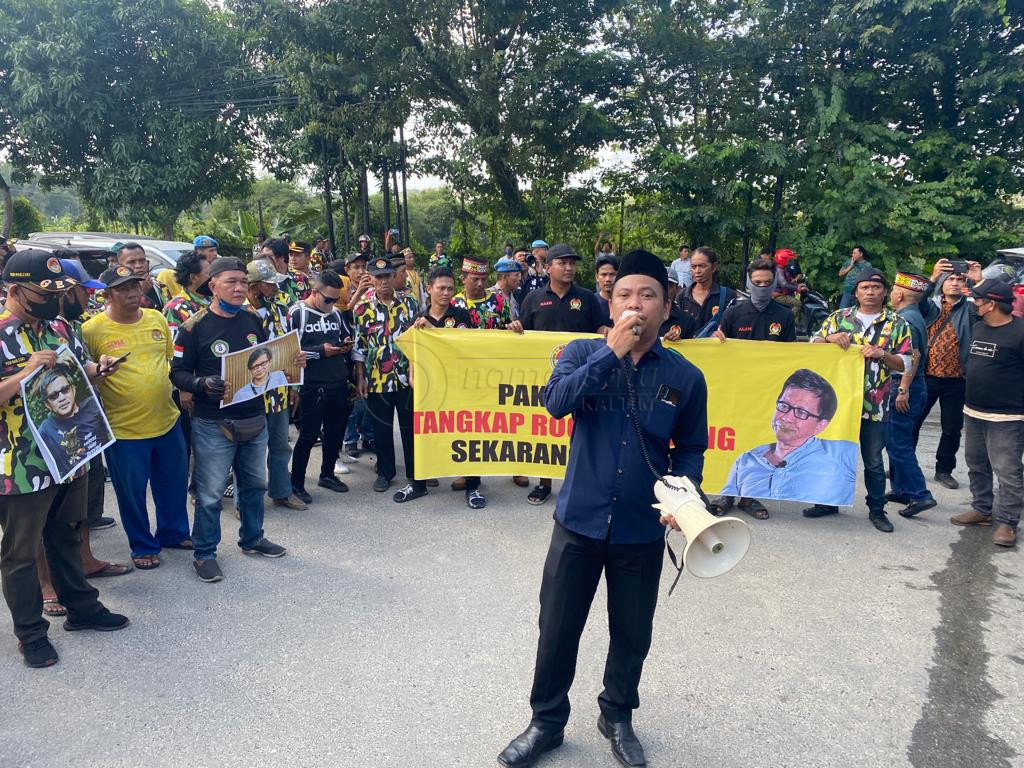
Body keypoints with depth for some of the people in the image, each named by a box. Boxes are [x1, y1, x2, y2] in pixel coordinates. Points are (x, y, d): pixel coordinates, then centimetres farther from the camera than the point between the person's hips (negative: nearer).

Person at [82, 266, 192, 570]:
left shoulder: (157, 319, 3)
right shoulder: (92, 330, -11)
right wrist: (99, 372, -21)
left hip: (167, 421, 4)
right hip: (124, 429, -4)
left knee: (174, 484, 18)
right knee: (132, 493, 10)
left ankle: (173, 532, 41)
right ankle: (143, 546, 31)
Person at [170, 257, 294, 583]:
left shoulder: (253, 321, 8)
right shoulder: (195, 326, -10)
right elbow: (178, 372, -9)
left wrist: (291, 362, -1)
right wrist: (203, 384, -27)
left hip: (255, 420, 6)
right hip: (214, 424, -6)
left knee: (254, 483, 18)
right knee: (210, 492, 3)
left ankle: (252, 538, 37)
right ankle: (204, 553, 19)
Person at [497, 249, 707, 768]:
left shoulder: (686, 378, -1)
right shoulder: (583, 352, -3)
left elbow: (691, 448, 6)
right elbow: (556, 402, -22)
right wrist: (612, 352, -24)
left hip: (642, 531, 1)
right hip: (579, 521, -1)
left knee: (632, 634, 17)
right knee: (557, 629, 12)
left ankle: (617, 718, 44)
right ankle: (546, 722, 35)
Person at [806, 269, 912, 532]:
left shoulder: (897, 324, 2)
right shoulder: (839, 317, 5)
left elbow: (905, 364, 0)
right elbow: (813, 344, 5)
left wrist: (881, 354, -17)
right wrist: (830, 338, -15)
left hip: (874, 405, -1)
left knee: (873, 460, 8)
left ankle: (877, 510, 22)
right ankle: (828, 501, 28)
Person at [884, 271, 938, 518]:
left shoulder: (905, 319, -16)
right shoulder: (915, 316, 16)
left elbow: (913, 356, -25)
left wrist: (903, 390, -25)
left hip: (904, 391, -10)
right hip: (912, 389, 10)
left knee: (898, 444, -8)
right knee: (898, 441, 16)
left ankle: (920, 495, -7)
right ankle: (901, 489, 24)